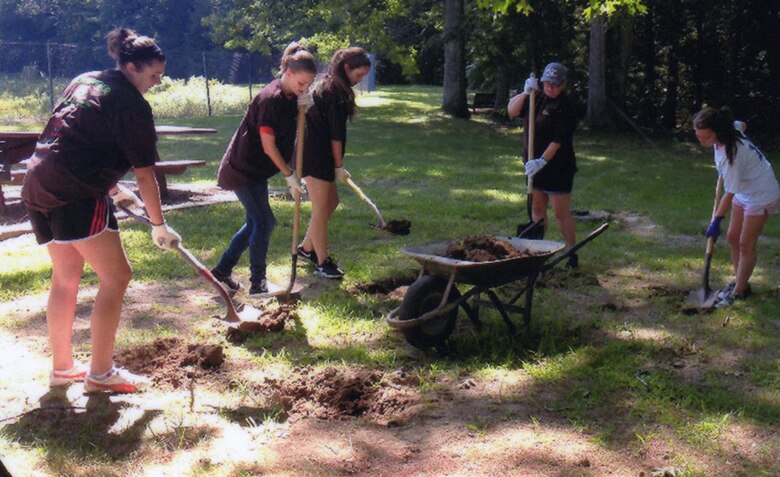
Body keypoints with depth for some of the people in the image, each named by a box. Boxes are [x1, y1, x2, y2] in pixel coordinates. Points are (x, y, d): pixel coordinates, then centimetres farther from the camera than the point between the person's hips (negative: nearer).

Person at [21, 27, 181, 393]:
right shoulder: (132, 104, -7)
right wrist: (159, 226, 2)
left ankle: (62, 367, 29)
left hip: (39, 186, 9)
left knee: (66, 278, 19)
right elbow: (144, 174, -6)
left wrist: (112, 189, 28)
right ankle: (100, 374, 4)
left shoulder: (84, 82, 19)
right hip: (77, 195, -9)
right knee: (116, 276, -1)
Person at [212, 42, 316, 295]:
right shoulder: (270, 98, -23)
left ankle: (222, 269, 26)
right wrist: (289, 175, -14)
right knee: (264, 222, -5)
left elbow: (289, 136, 11)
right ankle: (258, 283, 6)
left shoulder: (290, 97, 4)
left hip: (255, 169, 10)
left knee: (256, 222, 15)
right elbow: (268, 146, -21)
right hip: (243, 169, -10)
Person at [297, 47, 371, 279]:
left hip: (317, 154, 10)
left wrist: (336, 164, 14)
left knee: (331, 202, 17)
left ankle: (307, 247, 29)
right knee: (321, 210, -2)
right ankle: (323, 263, 7)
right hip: (315, 156, -10)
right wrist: (339, 166, -9)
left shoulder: (328, 86, 15)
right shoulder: (333, 91, -16)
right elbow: (336, 133, -15)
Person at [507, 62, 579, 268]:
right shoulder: (537, 98, 7)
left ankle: (572, 254, 8)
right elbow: (511, 111, 3)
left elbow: (558, 140, -21)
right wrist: (525, 93, -12)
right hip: (535, 165, 7)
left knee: (561, 213, -3)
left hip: (558, 168, -7)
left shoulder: (565, 108, -15)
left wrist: (542, 161, -29)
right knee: (537, 209, 15)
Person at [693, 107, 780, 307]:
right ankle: (740, 283, 25)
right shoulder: (729, 133, -12)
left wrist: (716, 220, -16)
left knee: (746, 244, -2)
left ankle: (738, 292, 9)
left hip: (761, 195, -9)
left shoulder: (731, 152, -35)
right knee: (733, 237, 12)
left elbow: (729, 192, -26)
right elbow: (739, 124, 15)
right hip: (744, 191, 9)